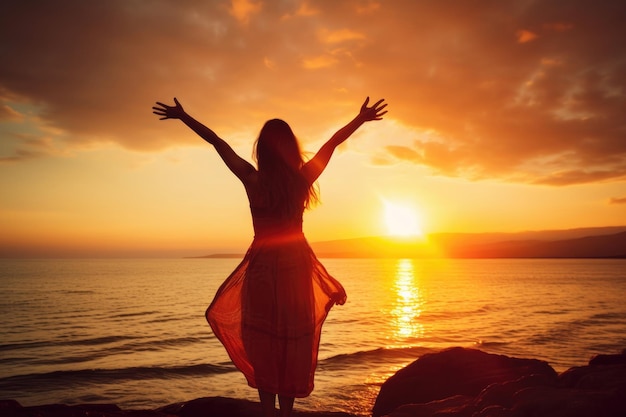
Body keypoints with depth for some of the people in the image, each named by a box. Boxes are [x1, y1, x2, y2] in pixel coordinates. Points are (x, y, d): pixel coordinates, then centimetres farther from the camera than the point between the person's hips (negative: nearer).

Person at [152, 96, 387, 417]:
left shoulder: (252, 180, -11)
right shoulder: (303, 179, -8)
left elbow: (217, 142, -2)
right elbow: (333, 142, 4)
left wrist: (183, 116, 8)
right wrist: (362, 118, 15)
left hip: (262, 266, -1)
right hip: (297, 265, 1)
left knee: (263, 342, 9)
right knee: (293, 341, 11)